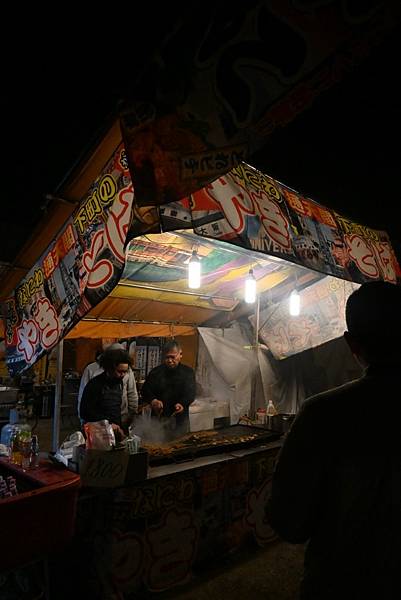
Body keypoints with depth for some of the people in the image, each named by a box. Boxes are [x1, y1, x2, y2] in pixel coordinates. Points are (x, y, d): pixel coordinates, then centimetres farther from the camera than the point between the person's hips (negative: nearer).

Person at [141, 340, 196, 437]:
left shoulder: (188, 372, 1)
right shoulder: (156, 372, 4)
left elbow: (190, 393, -9)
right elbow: (145, 391, 3)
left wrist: (182, 404, -29)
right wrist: (153, 401, -19)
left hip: (180, 420, 0)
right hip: (159, 419, 1)